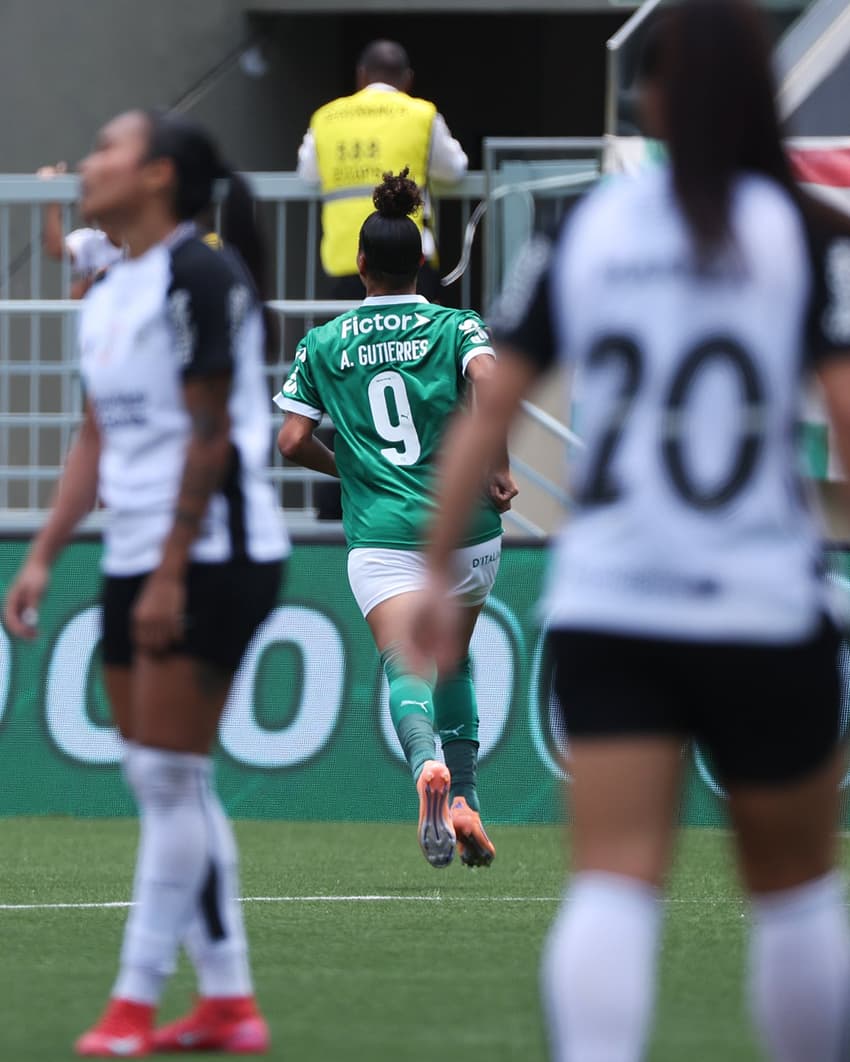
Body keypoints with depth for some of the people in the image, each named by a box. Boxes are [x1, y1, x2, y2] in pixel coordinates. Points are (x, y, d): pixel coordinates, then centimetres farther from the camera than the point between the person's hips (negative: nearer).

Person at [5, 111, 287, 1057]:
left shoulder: (202, 277, -12)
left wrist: (171, 574, -18)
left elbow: (209, 435, -15)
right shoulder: (107, 296, 15)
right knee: (165, 784, 8)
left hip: (210, 556, -9)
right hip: (134, 559, 9)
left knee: (168, 775, -7)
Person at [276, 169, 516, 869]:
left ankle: (427, 765, -45)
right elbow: (487, 379, -18)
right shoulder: (455, 327, 3)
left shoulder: (324, 343, 7)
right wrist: (498, 469, -10)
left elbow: (293, 441, 2)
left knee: (407, 669, -14)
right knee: (454, 660, 22)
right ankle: (466, 802, 17)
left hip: (380, 534, -1)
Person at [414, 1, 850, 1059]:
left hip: (604, 611, 2)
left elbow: (486, 410, 6)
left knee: (614, 882, -8)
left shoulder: (580, 232, 6)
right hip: (763, 614, -2)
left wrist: (437, 572, 13)